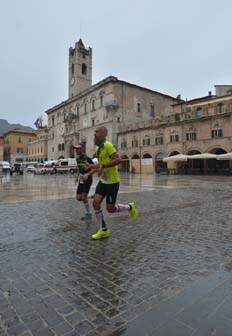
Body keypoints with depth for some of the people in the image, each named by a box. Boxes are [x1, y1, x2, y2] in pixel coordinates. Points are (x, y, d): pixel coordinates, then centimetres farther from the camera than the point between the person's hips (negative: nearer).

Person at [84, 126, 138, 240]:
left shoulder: (107, 145, -16)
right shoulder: (98, 148, 12)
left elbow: (118, 159, -26)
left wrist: (103, 166, -28)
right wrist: (91, 166, 13)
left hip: (112, 181, -8)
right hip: (103, 181, 8)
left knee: (110, 208, -1)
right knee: (96, 203, 0)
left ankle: (130, 207, 27)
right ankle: (103, 230, 14)